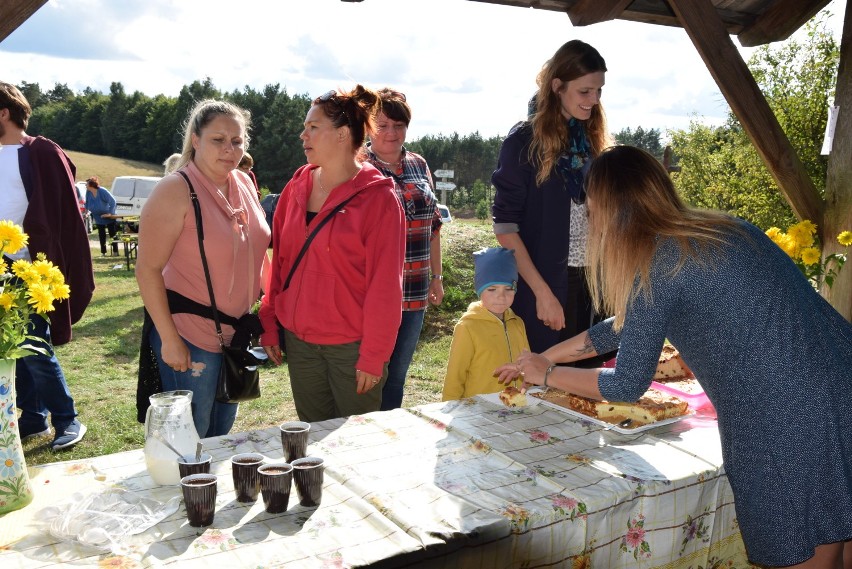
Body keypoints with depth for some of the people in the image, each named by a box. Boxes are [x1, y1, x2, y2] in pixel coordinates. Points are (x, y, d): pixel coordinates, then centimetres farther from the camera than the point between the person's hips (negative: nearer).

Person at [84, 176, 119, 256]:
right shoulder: (88, 193, -9)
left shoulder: (102, 191, -24)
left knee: (112, 233, -1)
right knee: (101, 234, 6)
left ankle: (115, 251, 3)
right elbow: (87, 203, 9)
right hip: (99, 217, 5)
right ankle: (103, 252, 12)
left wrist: (110, 213, -23)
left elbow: (112, 201, -21)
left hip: (108, 216, -5)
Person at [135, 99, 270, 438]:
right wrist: (169, 339, -19)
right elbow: (148, 269, -17)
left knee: (221, 435, 20)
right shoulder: (175, 190, -16)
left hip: (236, 333, 7)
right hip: (189, 336, -7)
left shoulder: (244, 184, 5)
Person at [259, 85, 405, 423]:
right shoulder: (296, 188, 5)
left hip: (352, 347, -5)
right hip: (298, 341, 5)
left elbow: (385, 285, -12)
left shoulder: (378, 198, -11)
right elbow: (278, 261, 10)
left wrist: (374, 356, -12)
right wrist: (270, 325, 7)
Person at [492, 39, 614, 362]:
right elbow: (505, 224, -11)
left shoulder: (593, 139, 10)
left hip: (592, 281, 5)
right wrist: (542, 292, -16)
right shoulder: (526, 141, -7)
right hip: (545, 284, -5)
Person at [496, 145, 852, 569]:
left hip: (787, 429, -8)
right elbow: (628, 324, 22)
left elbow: (627, 385, -3)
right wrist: (543, 357, 28)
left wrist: (547, 374, 13)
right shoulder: (724, 229, 12)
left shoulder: (657, 264, -13)